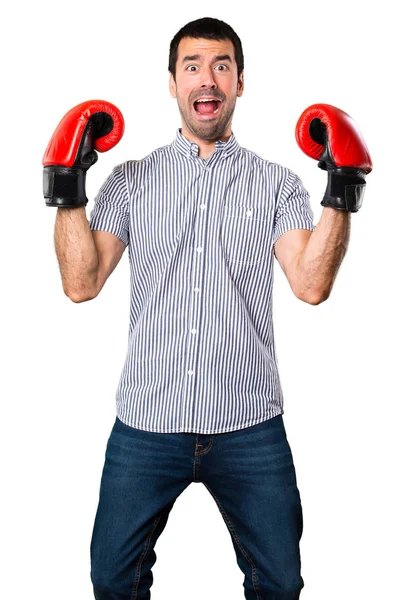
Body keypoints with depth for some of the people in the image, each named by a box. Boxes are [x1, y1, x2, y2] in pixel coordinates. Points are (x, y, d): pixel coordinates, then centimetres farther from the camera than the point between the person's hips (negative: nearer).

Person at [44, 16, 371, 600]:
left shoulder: (277, 184, 5)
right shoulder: (131, 180, 7)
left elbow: (311, 284, -7)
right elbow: (82, 284, -2)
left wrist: (341, 195, -14)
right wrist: (69, 192, -9)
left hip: (250, 426, 0)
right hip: (146, 422, 1)